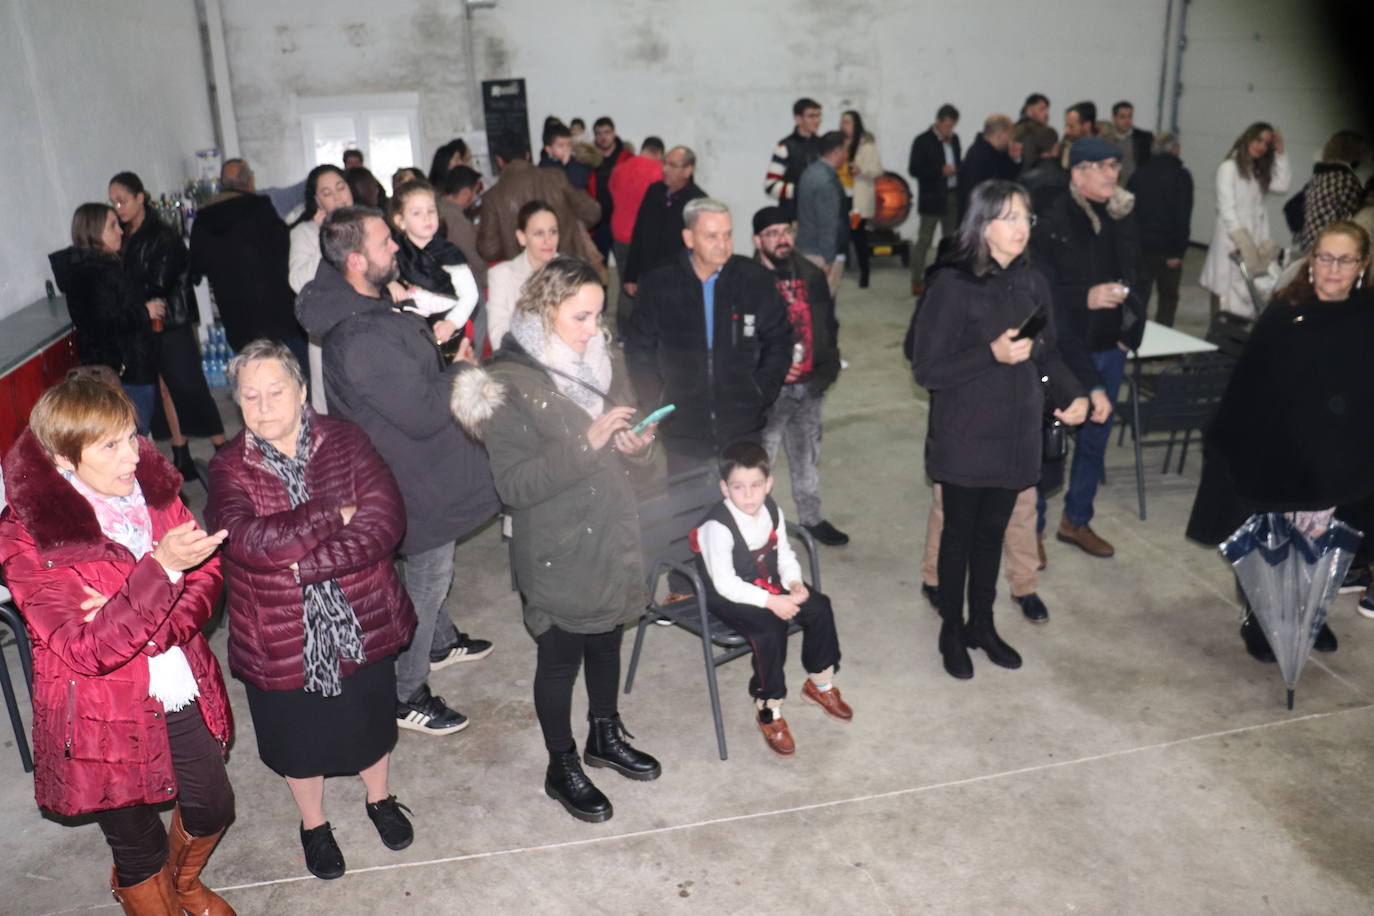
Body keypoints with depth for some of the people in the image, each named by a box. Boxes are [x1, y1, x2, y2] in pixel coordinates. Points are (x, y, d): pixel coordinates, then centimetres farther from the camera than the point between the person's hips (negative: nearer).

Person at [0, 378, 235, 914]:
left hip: (184, 695, 5)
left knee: (212, 809, 23)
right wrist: (160, 568, -37)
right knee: (140, 846, 15)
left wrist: (148, 626, -24)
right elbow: (86, 650, -27)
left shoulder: (152, 487, -7)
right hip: (108, 719, -5)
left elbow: (206, 578, -5)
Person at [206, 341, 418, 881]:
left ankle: (380, 800, 52)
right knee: (299, 738, 20)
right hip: (281, 638, 0)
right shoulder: (229, 468, -11)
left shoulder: (345, 441, -10)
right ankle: (313, 824, 49)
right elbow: (250, 541, -28)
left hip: (362, 623, 1)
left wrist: (305, 563, -25)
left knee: (372, 721, 22)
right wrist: (335, 514, -23)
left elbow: (384, 523, -21)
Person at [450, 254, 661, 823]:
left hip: (612, 538, 6)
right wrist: (586, 444, -30)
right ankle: (562, 768, 31)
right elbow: (514, 484, -23)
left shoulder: (600, 364, 3)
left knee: (606, 643, 22)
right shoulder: (509, 381, -17)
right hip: (557, 556, -6)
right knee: (560, 659, 11)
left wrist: (637, 447, -10)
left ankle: (605, 738, 45)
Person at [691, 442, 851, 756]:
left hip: (769, 585, 7)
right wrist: (770, 602, -29)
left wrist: (794, 582, -13)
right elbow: (725, 583, -26)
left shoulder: (771, 511, -6)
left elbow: (784, 554, 7)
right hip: (729, 597, -7)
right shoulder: (717, 527, -27)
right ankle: (768, 709, -8)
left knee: (819, 608, -6)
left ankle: (819, 684, 18)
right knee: (770, 629, -28)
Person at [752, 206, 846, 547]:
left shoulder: (812, 276, 8)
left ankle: (811, 518, 35)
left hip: (809, 387, 6)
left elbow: (828, 324, 16)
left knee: (807, 455, 20)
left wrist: (827, 369, 9)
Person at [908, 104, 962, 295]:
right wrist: (940, 171, -19)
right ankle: (917, 282, 3)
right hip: (932, 198, -6)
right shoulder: (923, 141, -6)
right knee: (924, 241, -2)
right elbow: (913, 170, -11)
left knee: (950, 239, 8)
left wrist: (958, 170, 2)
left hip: (953, 196, 6)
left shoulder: (954, 139, 11)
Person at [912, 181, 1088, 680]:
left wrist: (1073, 394, -3)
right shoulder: (952, 286, -15)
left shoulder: (1032, 284, 3)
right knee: (959, 535, 10)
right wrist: (993, 355, -24)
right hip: (964, 440, -5)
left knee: (992, 532, 17)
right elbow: (926, 369, -16)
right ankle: (952, 633, 28)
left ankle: (982, 625, 36)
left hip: (1015, 438, 5)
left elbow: (1047, 354, 13)